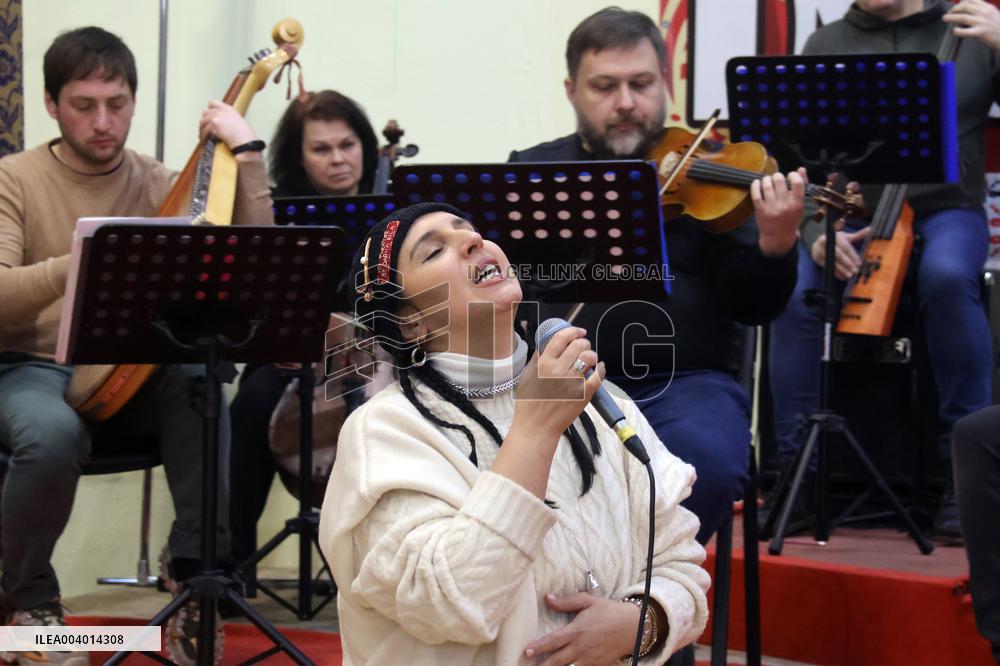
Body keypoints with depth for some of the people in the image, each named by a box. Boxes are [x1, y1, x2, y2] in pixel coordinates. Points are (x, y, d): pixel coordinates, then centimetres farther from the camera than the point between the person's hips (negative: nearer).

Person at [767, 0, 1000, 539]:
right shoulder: (825, 45, 10)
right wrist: (815, 232, -14)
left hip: (943, 210, -1)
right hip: (847, 216, 2)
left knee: (947, 276, -36)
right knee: (794, 295, -29)